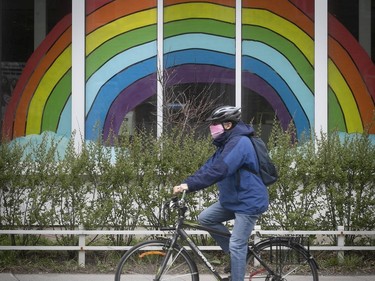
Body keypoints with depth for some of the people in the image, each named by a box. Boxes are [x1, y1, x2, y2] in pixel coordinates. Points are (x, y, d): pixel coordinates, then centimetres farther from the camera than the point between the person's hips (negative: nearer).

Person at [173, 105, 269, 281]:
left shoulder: (239, 143, -21)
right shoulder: (227, 143, 13)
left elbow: (217, 170, -31)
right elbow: (208, 167, 7)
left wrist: (189, 185, -33)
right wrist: (185, 184, -5)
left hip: (248, 202, -10)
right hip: (233, 199, 10)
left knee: (237, 245, -8)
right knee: (205, 218, 6)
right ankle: (236, 255, 13)